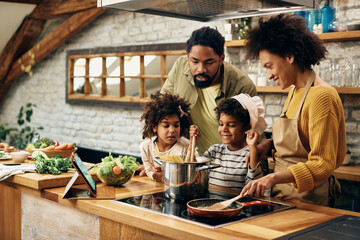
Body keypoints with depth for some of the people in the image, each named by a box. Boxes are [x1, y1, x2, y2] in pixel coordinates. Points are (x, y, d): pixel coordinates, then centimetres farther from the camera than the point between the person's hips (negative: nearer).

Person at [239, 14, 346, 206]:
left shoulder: (321, 96, -16)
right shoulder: (294, 91, 11)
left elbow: (323, 165, -20)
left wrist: (273, 178, -29)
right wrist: (270, 143, 4)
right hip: (283, 194, 7)